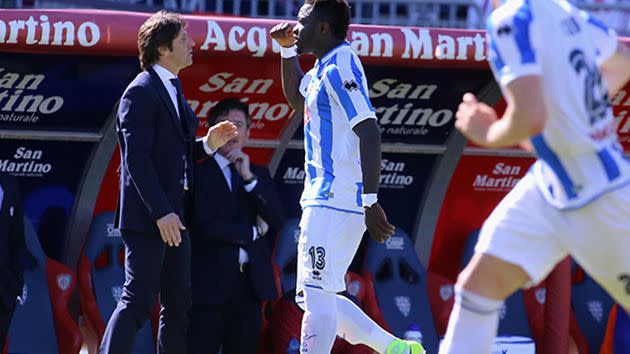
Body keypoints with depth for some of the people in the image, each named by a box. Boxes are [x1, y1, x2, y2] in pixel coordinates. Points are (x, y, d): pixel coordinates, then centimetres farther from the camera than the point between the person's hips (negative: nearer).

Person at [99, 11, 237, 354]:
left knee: (178, 305, 10)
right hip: (147, 218, -10)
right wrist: (161, 212, -23)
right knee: (138, 301, -12)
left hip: (173, 215, 10)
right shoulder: (141, 92, -12)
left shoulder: (173, 90, 18)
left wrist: (208, 144, 5)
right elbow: (137, 159, -19)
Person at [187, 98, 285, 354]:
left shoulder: (260, 175, 17)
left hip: (251, 284, 5)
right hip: (211, 285, -5)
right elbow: (206, 227, -11)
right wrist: (254, 231, 0)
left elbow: (277, 220, 1)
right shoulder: (198, 173, 1)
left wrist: (249, 178, -7)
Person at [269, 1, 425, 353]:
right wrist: (287, 49, 27)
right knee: (315, 295, 14)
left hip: (334, 202, -10)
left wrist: (371, 201, -25)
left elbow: (370, 133, -21)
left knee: (316, 294, -11)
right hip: (328, 201, 10)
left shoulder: (340, 66, -13)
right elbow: (297, 98, 40)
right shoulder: (325, 68, 17)